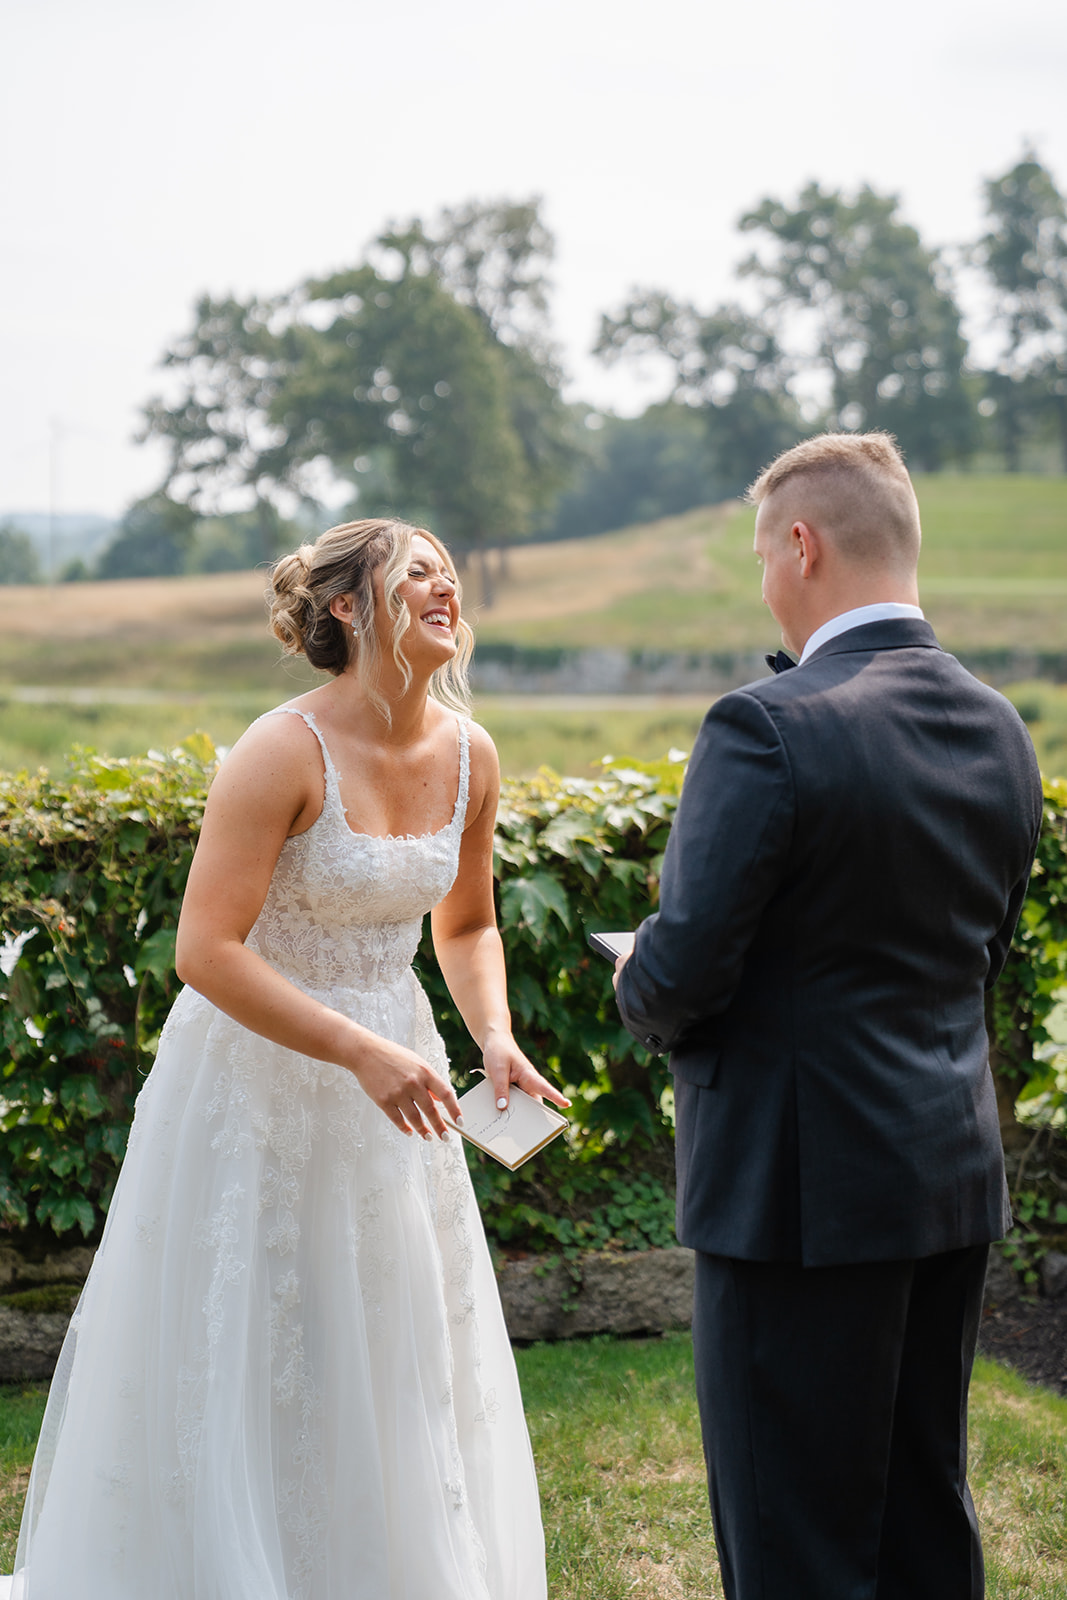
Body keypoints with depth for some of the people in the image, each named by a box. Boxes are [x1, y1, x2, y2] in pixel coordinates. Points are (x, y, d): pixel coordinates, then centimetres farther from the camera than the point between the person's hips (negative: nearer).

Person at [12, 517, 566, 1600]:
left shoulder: (467, 756, -1)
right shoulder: (284, 753, -21)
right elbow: (206, 951, -24)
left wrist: (494, 1036, -4)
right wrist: (361, 1052, -29)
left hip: (392, 1073, 6)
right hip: (261, 1080, -6)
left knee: (399, 1368, 13)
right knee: (248, 1378, 4)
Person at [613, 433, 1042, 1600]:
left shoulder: (767, 730, -19)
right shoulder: (999, 731, 5)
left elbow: (679, 976, -18)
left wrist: (641, 990, 4)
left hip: (803, 1188, -8)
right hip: (954, 1170, 8)